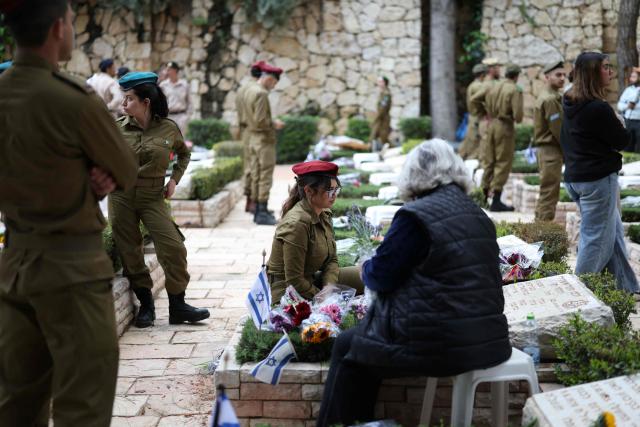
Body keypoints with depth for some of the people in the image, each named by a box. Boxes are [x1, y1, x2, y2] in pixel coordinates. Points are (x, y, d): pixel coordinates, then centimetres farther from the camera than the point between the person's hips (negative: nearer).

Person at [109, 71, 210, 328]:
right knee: (130, 252, 3)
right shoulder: (118, 127, -1)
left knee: (173, 248, -9)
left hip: (153, 198, 0)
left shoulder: (168, 128, -1)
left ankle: (177, 306, 4)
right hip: (121, 196, 1)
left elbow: (184, 154, 18)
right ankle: (145, 305, 18)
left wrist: (174, 180, 8)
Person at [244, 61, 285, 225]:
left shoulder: (249, 91, 11)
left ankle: (258, 212, 15)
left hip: (253, 138, 10)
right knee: (265, 177, -5)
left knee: (256, 176, 10)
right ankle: (262, 213, -4)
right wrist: (274, 124, -9)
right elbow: (260, 120, -25)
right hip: (264, 139, -10)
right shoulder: (261, 94, -18)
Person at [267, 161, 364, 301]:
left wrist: (329, 288, -12)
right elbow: (294, 281, -23)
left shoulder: (324, 214, 1)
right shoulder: (296, 224, -25)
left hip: (310, 281, 9)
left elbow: (331, 259, 6)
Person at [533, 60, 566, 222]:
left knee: (546, 192, 17)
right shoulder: (550, 99, -16)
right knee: (549, 193, -7)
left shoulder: (548, 97, 16)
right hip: (551, 150, -10)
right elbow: (558, 130, -19)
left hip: (546, 149, 10)